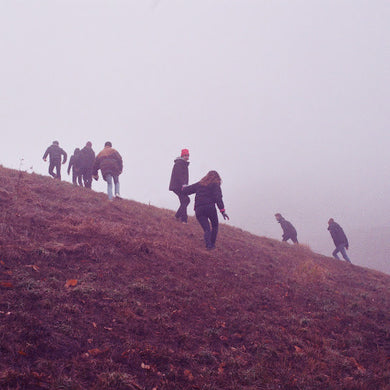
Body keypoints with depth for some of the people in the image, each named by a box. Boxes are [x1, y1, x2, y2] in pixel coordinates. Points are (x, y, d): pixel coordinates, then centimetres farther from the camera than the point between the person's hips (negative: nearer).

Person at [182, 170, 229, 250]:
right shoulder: (215, 185, 8)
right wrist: (222, 210, -11)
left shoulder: (199, 184, 20)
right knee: (215, 226, 19)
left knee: (207, 229, -1)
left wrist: (184, 187, 50)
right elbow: (218, 198, -7)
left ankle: (208, 244, -26)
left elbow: (186, 191, 26)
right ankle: (212, 243, 8)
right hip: (210, 207, -3)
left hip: (199, 210, 3)